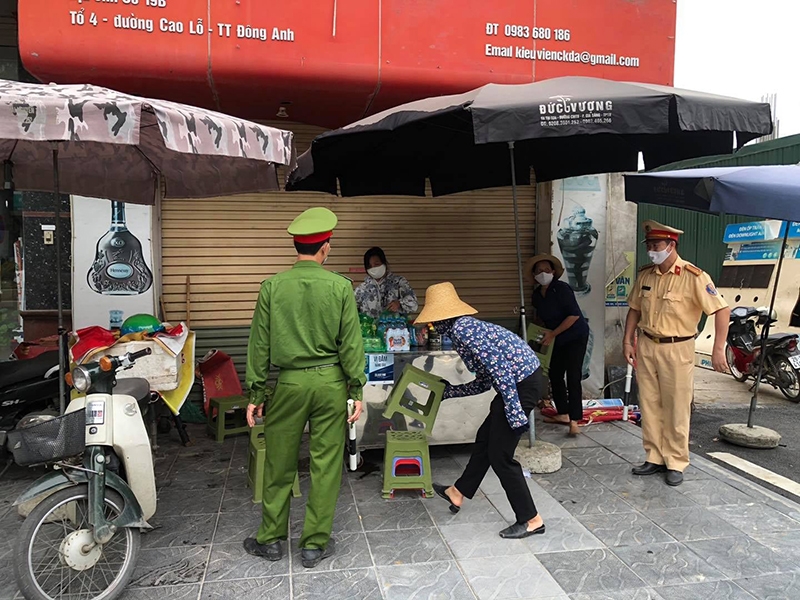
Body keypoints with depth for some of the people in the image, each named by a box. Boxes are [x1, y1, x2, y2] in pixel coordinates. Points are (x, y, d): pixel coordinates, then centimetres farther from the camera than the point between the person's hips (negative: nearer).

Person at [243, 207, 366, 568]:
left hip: (290, 383, 1)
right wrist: (356, 390, 2)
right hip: (330, 382, -1)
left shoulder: (272, 286, -3)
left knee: (279, 464, 14)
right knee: (326, 465, 9)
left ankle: (271, 539, 28)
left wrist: (255, 393, 6)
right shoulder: (340, 287, -5)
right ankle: (315, 544, 18)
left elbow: (259, 345, 0)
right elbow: (351, 344, -5)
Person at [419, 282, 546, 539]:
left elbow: (499, 367, -22)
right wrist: (446, 391, 29)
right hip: (519, 382, 10)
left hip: (521, 384, -10)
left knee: (500, 455, 2)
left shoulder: (462, 329, -14)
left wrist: (515, 414, -22)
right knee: (485, 439, 21)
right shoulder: (464, 328, 16)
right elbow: (484, 382, 19)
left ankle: (531, 520, 14)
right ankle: (458, 493, 38)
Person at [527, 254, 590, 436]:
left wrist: (552, 334, -22)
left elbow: (574, 315, -24)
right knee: (555, 374, 9)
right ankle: (563, 414, 21)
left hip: (576, 336, -8)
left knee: (573, 377, -12)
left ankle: (574, 420, -11)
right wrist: (541, 333, 1)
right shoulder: (537, 294, 1)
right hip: (559, 339, 8)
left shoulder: (562, 289, -21)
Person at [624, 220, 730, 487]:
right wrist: (628, 340, 7)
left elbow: (722, 310, -15)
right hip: (646, 347, 5)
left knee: (677, 409, 4)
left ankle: (676, 463, 17)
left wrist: (718, 350, -18)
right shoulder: (645, 275, 3)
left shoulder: (693, 276, -14)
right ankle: (655, 458, 23)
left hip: (676, 349, -5)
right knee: (649, 406, 11)